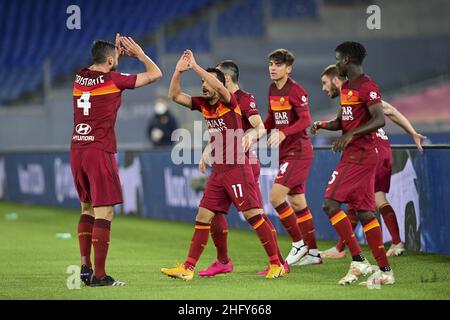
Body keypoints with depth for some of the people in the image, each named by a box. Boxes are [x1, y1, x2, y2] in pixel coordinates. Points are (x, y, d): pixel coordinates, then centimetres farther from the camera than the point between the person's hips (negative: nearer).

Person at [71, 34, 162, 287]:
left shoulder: (80, 78, 9)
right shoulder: (113, 80, -7)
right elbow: (156, 74, 2)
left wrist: (117, 52, 32)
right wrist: (139, 53, 15)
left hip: (77, 150, 7)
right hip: (100, 151, -7)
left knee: (88, 208, 18)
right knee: (104, 213, -6)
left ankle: (85, 267, 17)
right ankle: (99, 275, -9)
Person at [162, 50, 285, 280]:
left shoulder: (229, 101, -8)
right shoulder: (203, 104, 10)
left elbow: (220, 88, -30)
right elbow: (174, 95, 8)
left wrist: (195, 67, -27)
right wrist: (178, 71, -6)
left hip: (237, 168, -7)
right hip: (218, 171, 7)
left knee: (252, 214, -9)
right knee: (203, 217, 5)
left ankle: (276, 264, -3)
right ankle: (188, 268, 6)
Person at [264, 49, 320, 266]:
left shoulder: (295, 90, -14)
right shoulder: (272, 90, 12)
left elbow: (305, 120, -21)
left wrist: (283, 133, -33)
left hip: (298, 152, -9)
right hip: (286, 152, 9)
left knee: (276, 197, -15)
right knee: (297, 203, 11)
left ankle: (299, 245, -4)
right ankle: (312, 252, 18)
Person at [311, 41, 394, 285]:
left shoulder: (367, 87, -13)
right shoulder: (346, 86, 18)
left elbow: (380, 120, -22)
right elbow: (342, 121, 25)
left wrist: (351, 134, -28)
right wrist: (323, 125, 5)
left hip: (359, 155, -10)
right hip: (353, 155, 10)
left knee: (331, 204, -13)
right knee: (364, 212, 7)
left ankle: (358, 261, -12)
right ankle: (385, 270, 7)